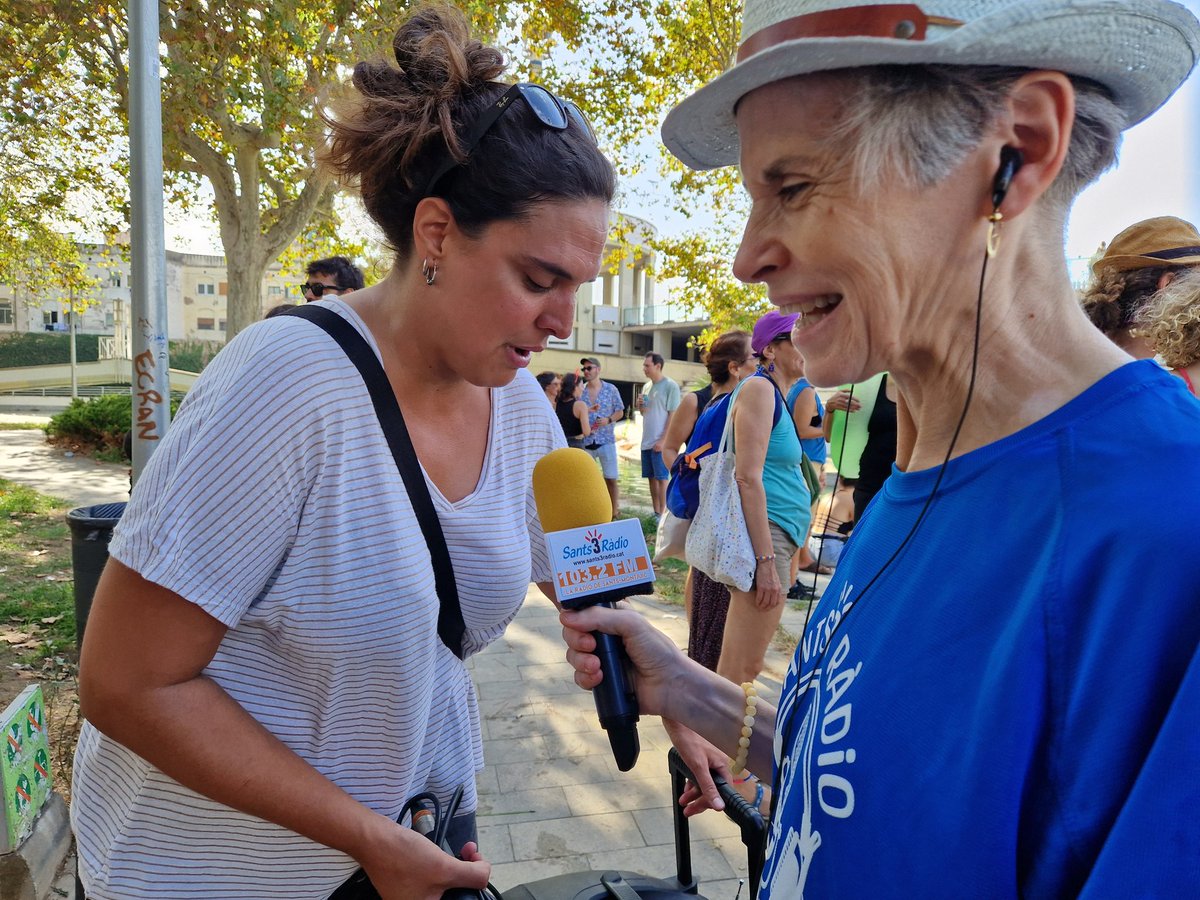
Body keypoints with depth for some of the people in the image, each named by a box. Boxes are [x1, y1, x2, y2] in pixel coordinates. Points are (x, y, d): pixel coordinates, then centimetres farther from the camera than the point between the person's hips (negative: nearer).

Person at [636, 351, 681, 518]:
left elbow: (673, 415, -13)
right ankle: (656, 512, 17)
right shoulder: (646, 387, 13)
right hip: (646, 441, 7)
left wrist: (663, 440, -17)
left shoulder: (670, 386, -9)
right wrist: (640, 405, -1)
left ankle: (662, 514, 1)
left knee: (662, 478, -3)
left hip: (660, 442, -7)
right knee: (651, 477, 10)